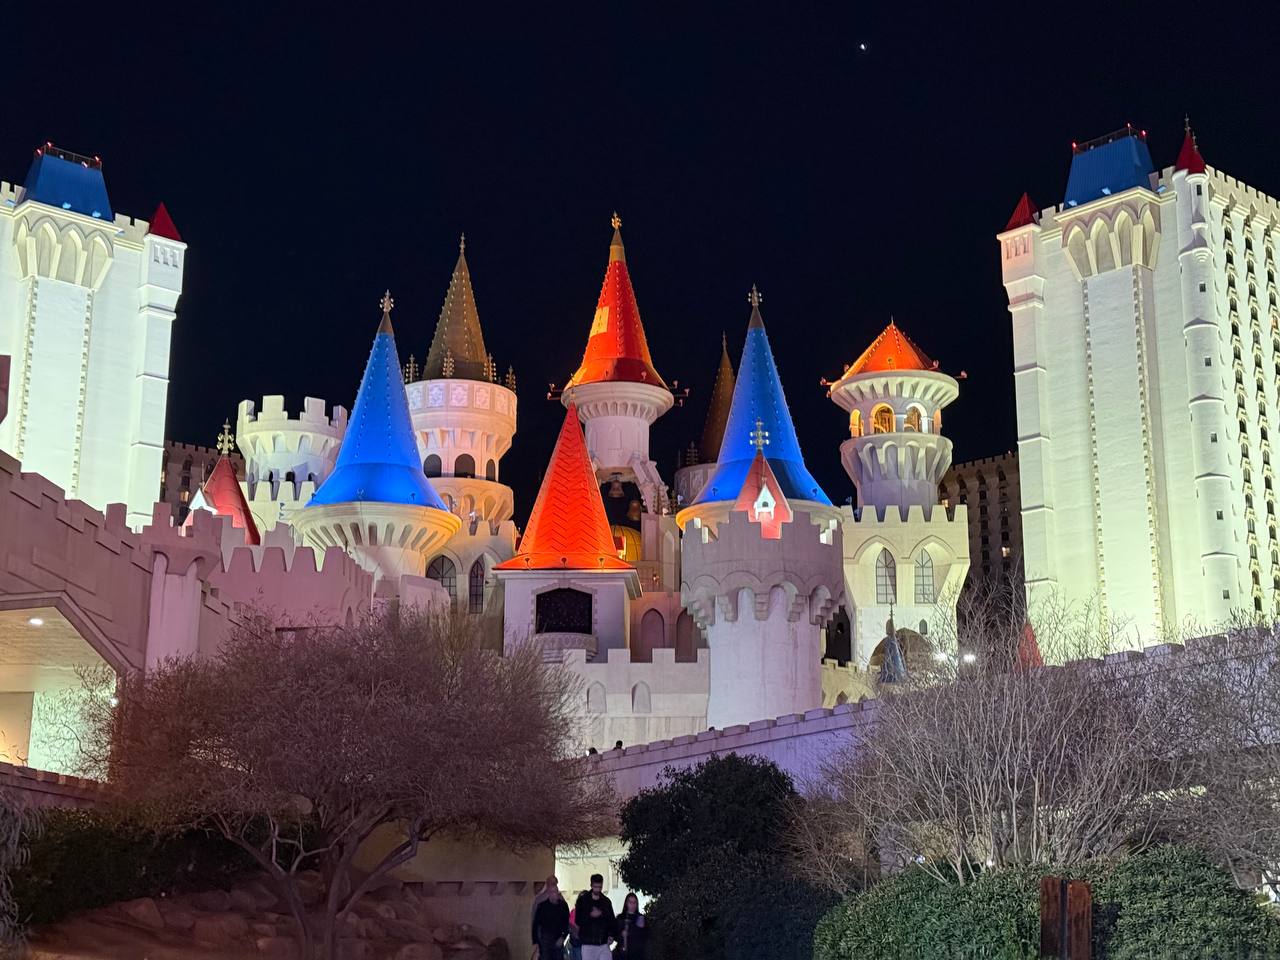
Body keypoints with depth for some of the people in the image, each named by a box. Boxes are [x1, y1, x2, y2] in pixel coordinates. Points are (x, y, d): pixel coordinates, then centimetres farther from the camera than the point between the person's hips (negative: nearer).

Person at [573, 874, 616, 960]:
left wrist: (611, 935, -2)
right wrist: (590, 915, -17)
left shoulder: (606, 901, 11)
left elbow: (612, 920, 14)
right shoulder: (582, 900, 3)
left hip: (603, 943, 2)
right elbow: (578, 920, -2)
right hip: (588, 943, -2)